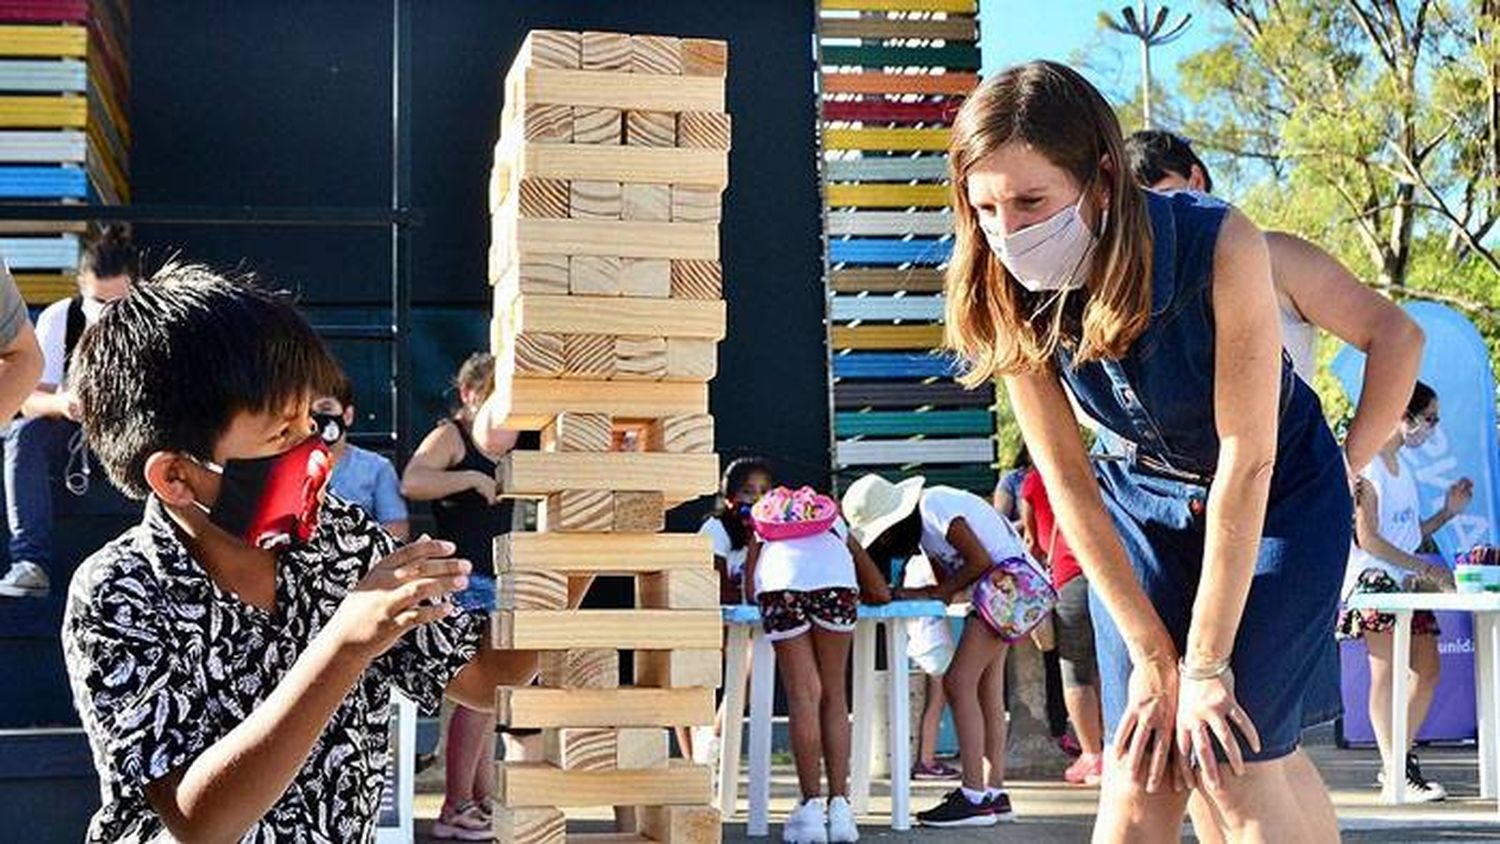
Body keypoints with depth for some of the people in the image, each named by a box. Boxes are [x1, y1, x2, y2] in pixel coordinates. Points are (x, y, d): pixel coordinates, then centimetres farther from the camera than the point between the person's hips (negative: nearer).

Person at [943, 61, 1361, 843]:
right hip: (1141, 501, 3)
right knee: (1140, 773, -7)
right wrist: (1151, 654, -14)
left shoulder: (1221, 248, -32)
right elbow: (1066, 478, -13)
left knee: (1234, 758, -15)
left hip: (1279, 496, -3)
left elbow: (1246, 460, -28)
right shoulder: (1011, 296, -20)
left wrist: (1205, 664, -23)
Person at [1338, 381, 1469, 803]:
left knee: (1428, 673, 4)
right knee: (1386, 672, -13)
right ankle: (1395, 776, -15)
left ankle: (1401, 763, 14)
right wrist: (1425, 567, -17)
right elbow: (1368, 539, -14)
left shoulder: (1402, 468, 20)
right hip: (1375, 579, -9)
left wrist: (1448, 512, 12)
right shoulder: (1366, 466, -7)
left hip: (1408, 583, 9)